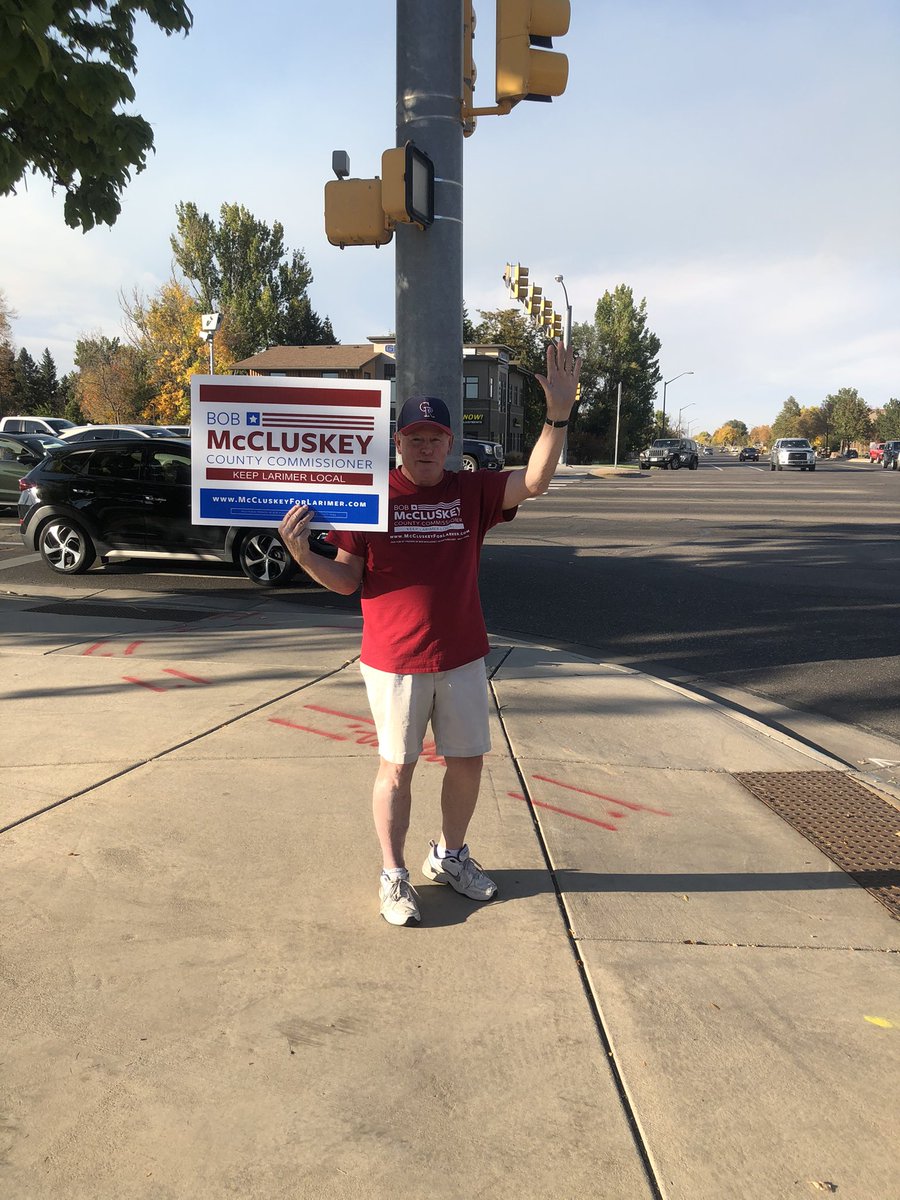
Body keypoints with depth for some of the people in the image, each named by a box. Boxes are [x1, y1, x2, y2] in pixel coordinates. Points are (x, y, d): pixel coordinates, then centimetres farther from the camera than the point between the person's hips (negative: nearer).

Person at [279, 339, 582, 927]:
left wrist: (559, 414, -26)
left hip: (463, 658, 3)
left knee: (468, 762, 13)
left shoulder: (473, 491, 0)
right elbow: (346, 579, -4)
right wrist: (302, 553, -23)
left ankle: (450, 855, 37)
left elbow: (534, 481, -15)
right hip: (393, 662, -3)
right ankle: (395, 875, 25)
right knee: (397, 769, 7)